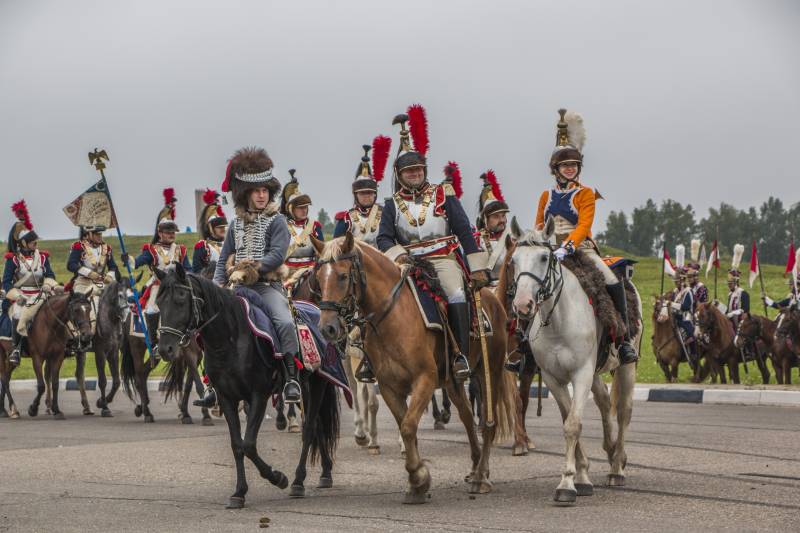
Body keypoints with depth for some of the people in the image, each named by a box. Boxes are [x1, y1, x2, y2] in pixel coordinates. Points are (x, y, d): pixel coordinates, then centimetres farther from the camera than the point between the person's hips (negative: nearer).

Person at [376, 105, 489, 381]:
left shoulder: (443, 196, 10)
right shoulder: (393, 205, 13)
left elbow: (465, 233, 8)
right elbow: (384, 238, 4)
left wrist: (477, 268, 2)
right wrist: (396, 254, -19)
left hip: (443, 259, -2)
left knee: (456, 293, -29)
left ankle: (462, 355, -32)